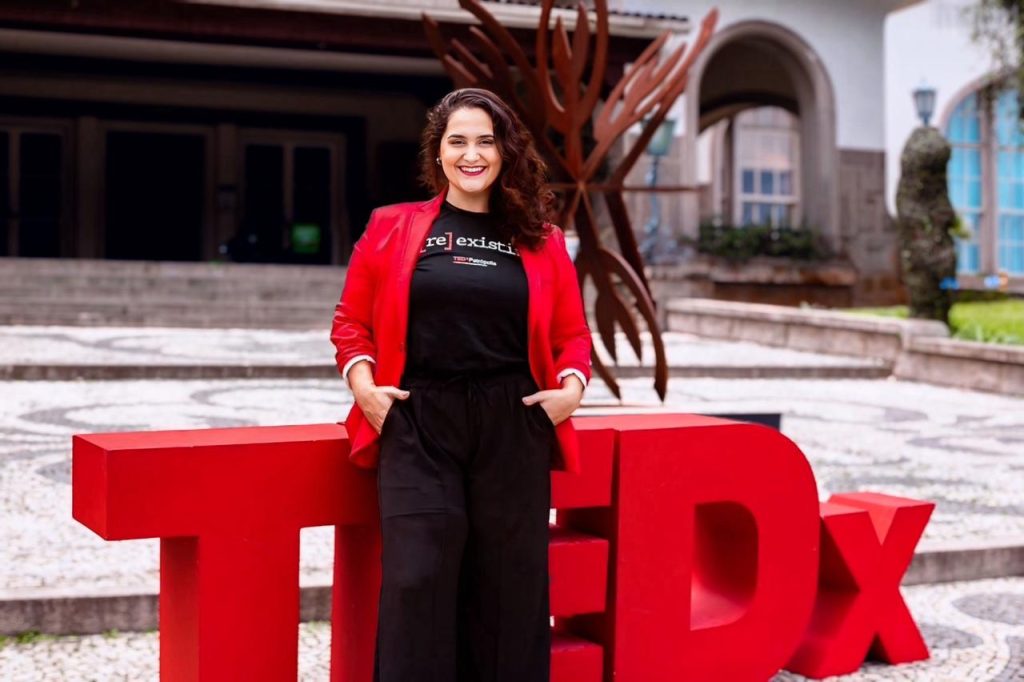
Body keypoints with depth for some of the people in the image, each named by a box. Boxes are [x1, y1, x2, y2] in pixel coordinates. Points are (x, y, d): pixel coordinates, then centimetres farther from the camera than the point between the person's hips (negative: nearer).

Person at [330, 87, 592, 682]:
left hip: (513, 429, 2)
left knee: (509, 582, 8)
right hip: (417, 425, -1)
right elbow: (351, 320, 10)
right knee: (417, 581, -4)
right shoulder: (392, 228, 7)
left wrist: (572, 388, -4)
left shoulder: (541, 241, 10)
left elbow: (573, 335, 14)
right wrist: (364, 386, -6)